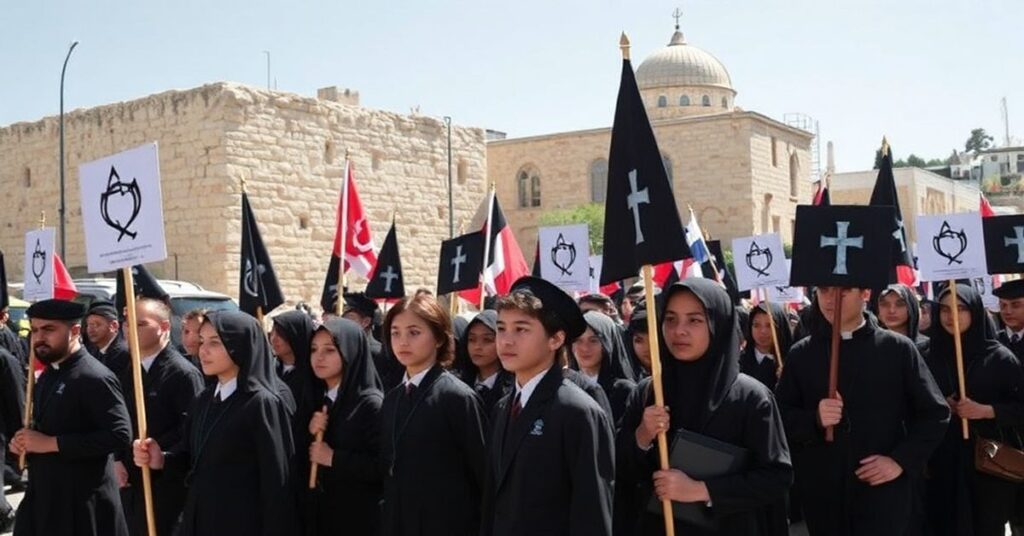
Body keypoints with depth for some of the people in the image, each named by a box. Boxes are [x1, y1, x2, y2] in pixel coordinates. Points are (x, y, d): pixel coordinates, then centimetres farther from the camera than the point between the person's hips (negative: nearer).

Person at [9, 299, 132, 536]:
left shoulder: (95, 378, -18)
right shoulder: (48, 375, 12)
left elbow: (119, 433, -26)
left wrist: (51, 443, -23)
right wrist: (23, 441, 0)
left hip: (82, 501, -8)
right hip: (43, 495, 9)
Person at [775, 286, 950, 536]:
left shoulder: (897, 348, 0)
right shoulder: (800, 354, 4)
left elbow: (934, 414, 4)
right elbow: (778, 417, 6)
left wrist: (901, 460, -7)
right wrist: (814, 420, -13)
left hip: (882, 492, -2)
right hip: (821, 494, 2)